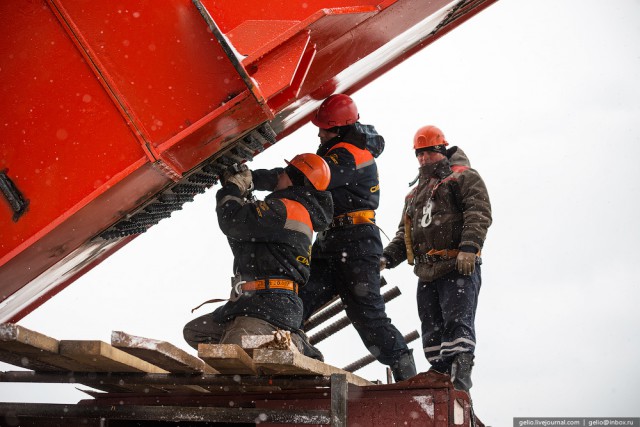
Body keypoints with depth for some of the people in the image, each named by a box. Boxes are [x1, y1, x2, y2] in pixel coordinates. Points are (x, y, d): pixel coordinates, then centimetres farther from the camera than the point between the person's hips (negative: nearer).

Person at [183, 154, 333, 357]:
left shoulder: (286, 209, -11)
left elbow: (232, 222, -19)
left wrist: (234, 186, 1)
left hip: (272, 305, -11)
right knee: (194, 332, 14)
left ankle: (295, 346, -6)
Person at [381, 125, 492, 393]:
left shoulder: (463, 177, 7)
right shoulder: (415, 194, 29)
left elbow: (479, 213, -8)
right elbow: (404, 234, 27)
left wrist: (469, 247, -23)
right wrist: (387, 257, 9)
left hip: (459, 268, -7)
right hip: (427, 273, 7)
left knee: (457, 323, -17)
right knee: (432, 332, 3)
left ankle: (460, 379, -24)